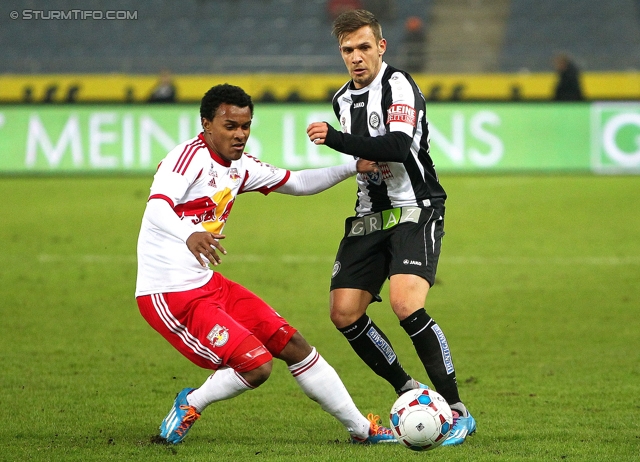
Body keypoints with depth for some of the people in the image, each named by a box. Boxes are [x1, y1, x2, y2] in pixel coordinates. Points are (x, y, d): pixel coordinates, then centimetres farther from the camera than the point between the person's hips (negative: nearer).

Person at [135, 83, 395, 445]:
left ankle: (362, 429, 21)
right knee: (257, 365, -18)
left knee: (293, 345, 9)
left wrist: (353, 168, 10)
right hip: (168, 295, -9)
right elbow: (156, 208, -36)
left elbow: (295, 182, 23)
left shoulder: (240, 167, 8)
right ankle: (190, 405, 9)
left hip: (207, 283, 9)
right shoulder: (190, 156, -19)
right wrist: (190, 235, -58)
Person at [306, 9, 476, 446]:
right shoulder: (343, 99, 13)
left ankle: (458, 411, -18)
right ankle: (410, 392, 14)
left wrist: (336, 139, -30)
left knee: (406, 302, -26)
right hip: (370, 216, 8)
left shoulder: (398, 85, -12)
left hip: (416, 210, -8)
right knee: (345, 312, -4)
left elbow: (398, 147, -28)